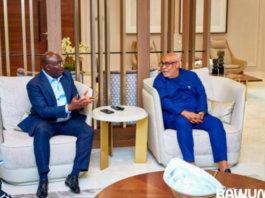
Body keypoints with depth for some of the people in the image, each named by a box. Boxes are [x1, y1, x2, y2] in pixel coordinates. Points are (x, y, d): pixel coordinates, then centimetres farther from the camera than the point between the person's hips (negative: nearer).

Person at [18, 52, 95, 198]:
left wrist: (81, 101, -20)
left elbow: (74, 98, 6)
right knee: (41, 131, -39)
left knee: (88, 131, -22)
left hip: (68, 120, 5)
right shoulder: (34, 84, -13)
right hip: (46, 121, -4)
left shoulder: (66, 75, 5)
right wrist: (69, 107, -31)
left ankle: (74, 176, -21)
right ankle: (43, 179, -31)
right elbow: (42, 111, -22)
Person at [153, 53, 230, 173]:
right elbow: (164, 101, -10)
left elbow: (201, 95, 7)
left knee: (216, 123, -24)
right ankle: (191, 165, -42)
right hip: (172, 116, -3)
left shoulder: (191, 76, 14)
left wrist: (201, 112, -14)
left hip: (196, 114, 4)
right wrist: (184, 113, -23)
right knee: (183, 122, -39)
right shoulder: (160, 80, 4)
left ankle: (223, 166, -30)